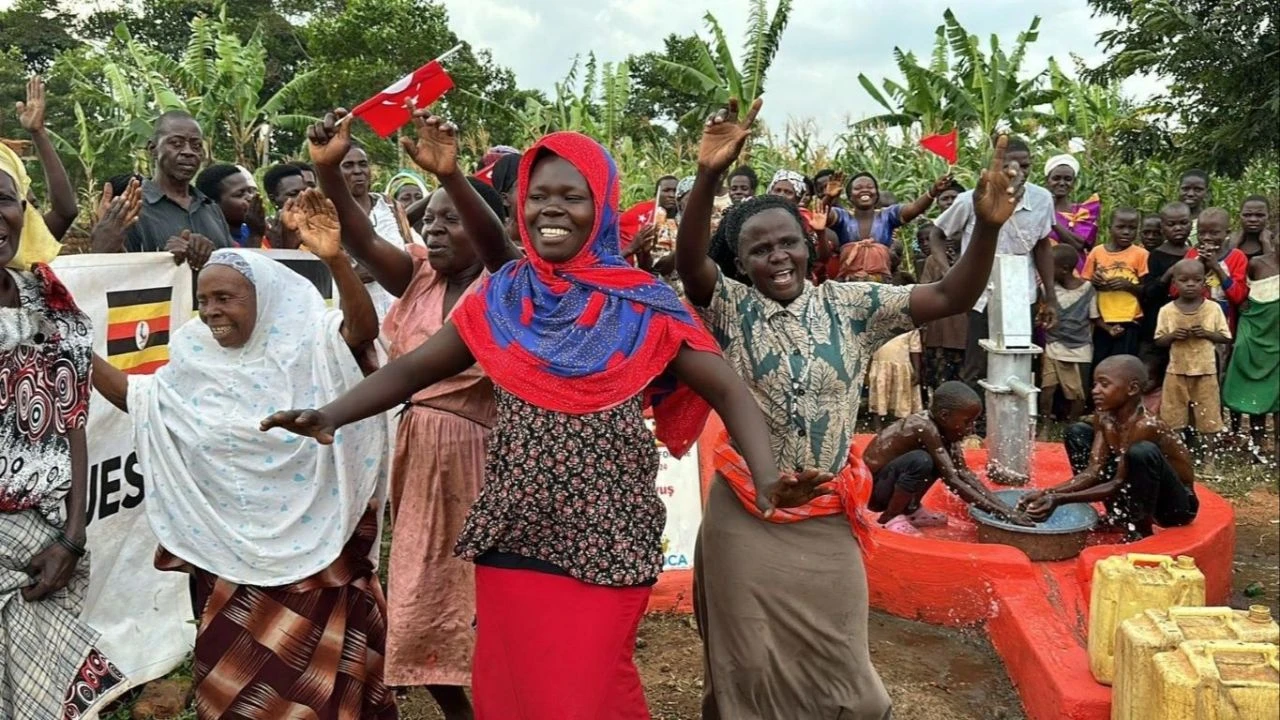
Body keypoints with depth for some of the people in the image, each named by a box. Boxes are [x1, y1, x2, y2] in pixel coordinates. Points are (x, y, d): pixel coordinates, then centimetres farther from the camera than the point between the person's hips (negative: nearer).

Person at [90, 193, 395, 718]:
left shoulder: (306, 344, -10)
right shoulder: (195, 364, 5)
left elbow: (364, 329, -26)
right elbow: (131, 394, 14)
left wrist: (334, 259, -41)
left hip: (313, 542, -4)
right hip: (230, 550, 4)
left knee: (319, 673, 10)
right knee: (238, 674, 16)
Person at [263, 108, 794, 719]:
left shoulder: (643, 305, -4)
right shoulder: (500, 298, 4)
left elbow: (728, 393, -5)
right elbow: (411, 369, 5)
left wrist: (767, 476, -22)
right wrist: (331, 414, -13)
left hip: (606, 545, -2)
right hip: (511, 540, 3)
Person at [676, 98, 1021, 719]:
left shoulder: (851, 306, 0)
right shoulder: (730, 308, -6)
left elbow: (950, 297, -7)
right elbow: (688, 263, -25)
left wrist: (986, 226, -24)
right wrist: (708, 176, -41)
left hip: (826, 523, 2)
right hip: (744, 521, -1)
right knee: (751, 668, 14)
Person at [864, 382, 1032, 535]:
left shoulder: (941, 427, -2)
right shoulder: (925, 428, -27)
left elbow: (964, 472, 1)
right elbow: (953, 481, -30)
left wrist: (1003, 506, -9)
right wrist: (999, 512, -30)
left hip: (886, 483, 9)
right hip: (871, 487, -9)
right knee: (921, 461, -32)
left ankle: (911, 510, 14)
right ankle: (890, 518, -11)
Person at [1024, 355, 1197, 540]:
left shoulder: (1146, 425, -29)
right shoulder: (1105, 419, -7)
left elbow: (1118, 484, -28)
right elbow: (1093, 472, -12)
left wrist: (1060, 499, -35)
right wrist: (1047, 493, -27)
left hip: (1177, 505, -7)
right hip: (1135, 494, 8)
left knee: (1142, 452, -38)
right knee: (1077, 432, 1)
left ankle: (1141, 530, -14)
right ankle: (1117, 518, 4)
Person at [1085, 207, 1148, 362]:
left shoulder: (1141, 254, -1)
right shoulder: (1097, 252, 4)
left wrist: (1128, 285, -16)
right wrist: (1094, 283, -10)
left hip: (1128, 323, -2)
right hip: (1101, 322, 2)